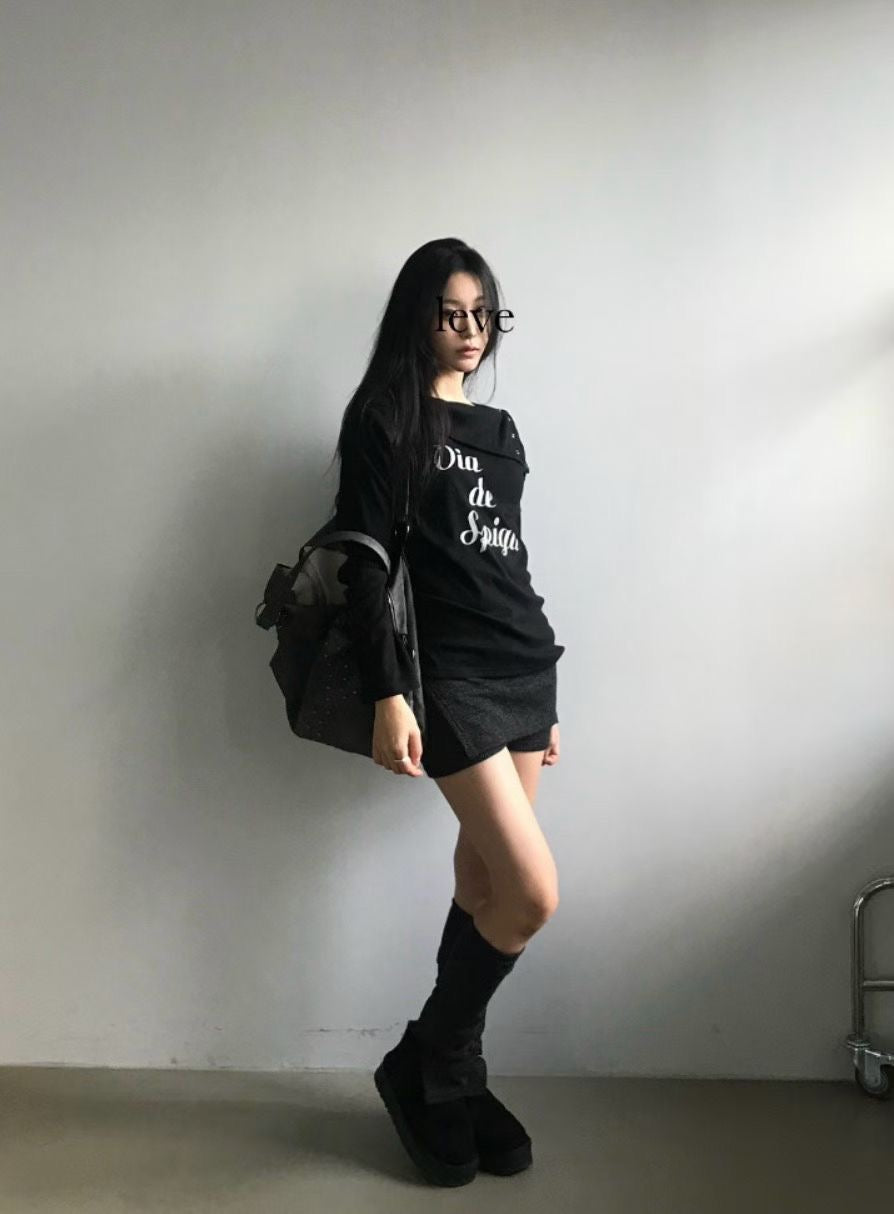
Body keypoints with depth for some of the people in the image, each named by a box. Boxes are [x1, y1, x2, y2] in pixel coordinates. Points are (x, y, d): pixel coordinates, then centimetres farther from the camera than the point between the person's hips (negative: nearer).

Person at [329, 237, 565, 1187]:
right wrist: (387, 697, -19)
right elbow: (362, 564, -10)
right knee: (532, 895, -11)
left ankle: (453, 1079, 24)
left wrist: (543, 695, 17)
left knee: (484, 885, 7)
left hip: (524, 668, 7)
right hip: (447, 674, -7)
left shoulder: (499, 430, 18)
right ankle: (421, 1068, 12)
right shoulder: (384, 418, -2)